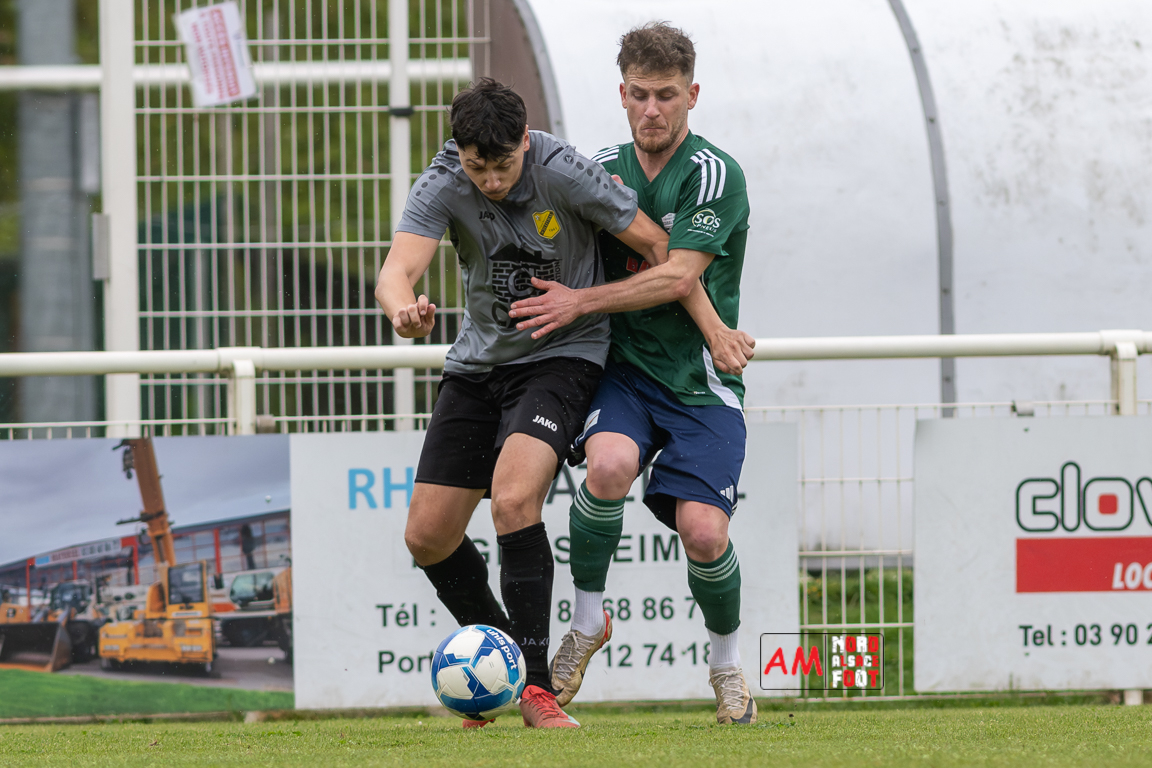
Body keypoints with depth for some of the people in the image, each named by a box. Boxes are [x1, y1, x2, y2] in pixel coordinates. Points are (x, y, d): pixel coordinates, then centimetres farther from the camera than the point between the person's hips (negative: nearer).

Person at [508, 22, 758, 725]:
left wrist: (580, 302, -17)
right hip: (623, 370, 2)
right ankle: (588, 622, -8)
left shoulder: (715, 176, -8)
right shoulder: (602, 170, 7)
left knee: (704, 531, -18)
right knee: (610, 463, -31)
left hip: (701, 383, -2)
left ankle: (728, 666, 12)